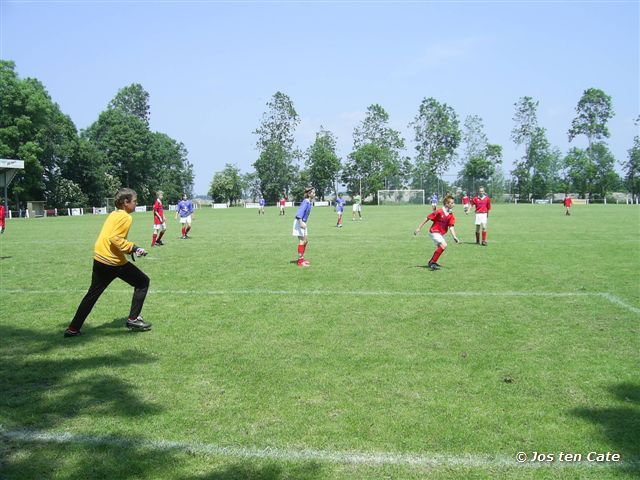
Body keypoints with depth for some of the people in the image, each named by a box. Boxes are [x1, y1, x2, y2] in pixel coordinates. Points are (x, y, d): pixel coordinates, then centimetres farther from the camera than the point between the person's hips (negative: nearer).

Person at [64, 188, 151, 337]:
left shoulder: (113, 214, 15)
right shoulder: (126, 217, -11)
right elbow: (115, 239, -21)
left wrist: (130, 249, 14)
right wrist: (134, 248, -16)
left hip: (99, 259, 8)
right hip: (114, 261, -8)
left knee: (92, 294, 17)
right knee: (143, 282, 7)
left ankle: (73, 329, 17)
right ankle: (133, 320, 8)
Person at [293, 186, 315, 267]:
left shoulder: (309, 202, 8)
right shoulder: (305, 202, -20)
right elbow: (300, 212, -31)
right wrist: (301, 222, -40)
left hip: (302, 223, 10)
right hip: (299, 222, -10)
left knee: (306, 240, 15)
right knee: (302, 241, -8)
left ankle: (301, 258, 27)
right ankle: (300, 261, -4)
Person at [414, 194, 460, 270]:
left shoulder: (451, 215, -6)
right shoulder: (439, 212, -22)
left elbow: (451, 226, -9)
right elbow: (427, 218, -14)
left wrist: (454, 237, -24)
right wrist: (419, 228, -11)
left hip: (441, 233, 8)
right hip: (434, 232, -8)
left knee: (440, 247, 24)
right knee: (444, 245, -25)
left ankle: (431, 262, 45)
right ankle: (432, 263, -16)